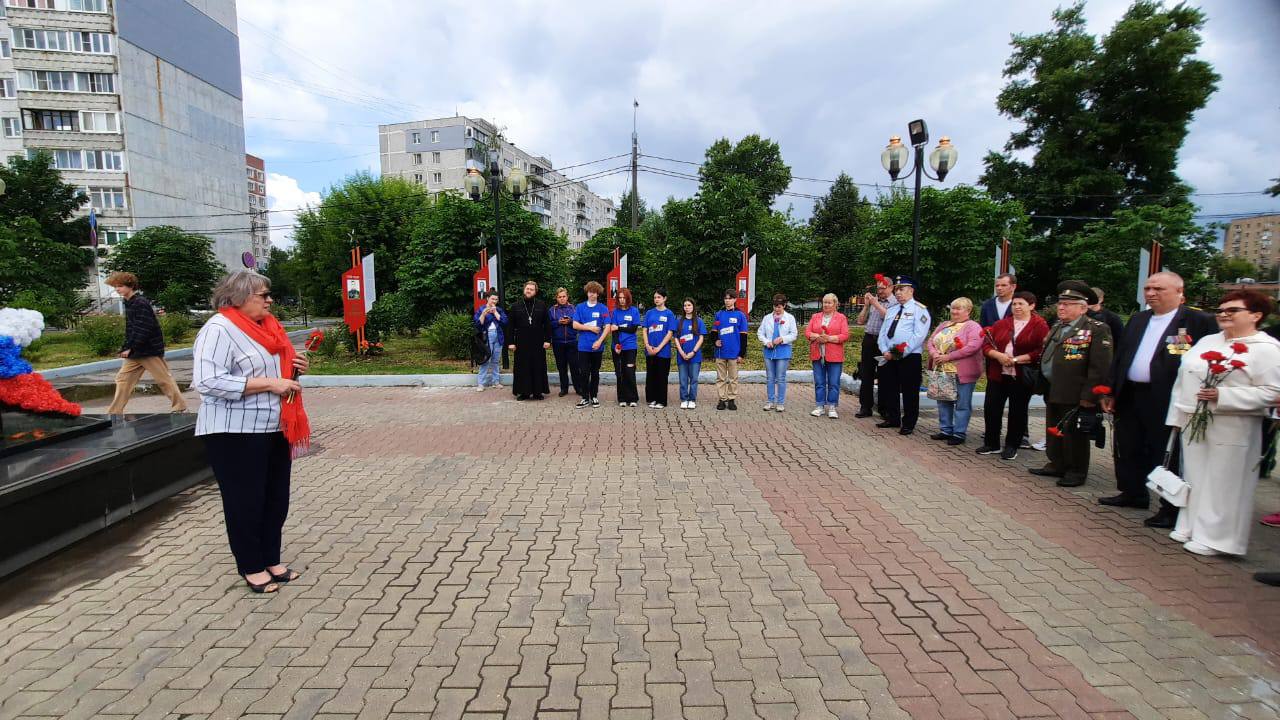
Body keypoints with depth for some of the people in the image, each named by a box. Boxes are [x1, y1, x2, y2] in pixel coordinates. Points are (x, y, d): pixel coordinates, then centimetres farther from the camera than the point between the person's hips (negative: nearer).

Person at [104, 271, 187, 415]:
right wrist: (126, 348, 12)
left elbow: (143, 330, -22)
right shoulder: (129, 303, 12)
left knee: (164, 379, 1)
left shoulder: (140, 303, -17)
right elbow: (131, 329, 18)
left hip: (149, 349, -9)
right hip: (135, 352, 9)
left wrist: (129, 348, -19)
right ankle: (115, 412, 10)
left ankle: (180, 407, 11)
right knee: (123, 379, 6)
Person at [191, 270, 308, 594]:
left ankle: (271, 559, 27)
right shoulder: (219, 329, -14)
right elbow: (208, 382, -25)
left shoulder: (266, 326, 11)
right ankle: (251, 567, 19)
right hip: (236, 434, -8)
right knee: (245, 501, 4)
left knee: (276, 498, 13)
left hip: (274, 430, 8)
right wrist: (270, 383, -25)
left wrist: (293, 369, 3)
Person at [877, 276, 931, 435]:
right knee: (889, 389, 12)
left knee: (909, 392, 0)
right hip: (889, 356, 7)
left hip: (909, 357, -7)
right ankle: (892, 418, 26)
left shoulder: (919, 309, -4)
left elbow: (919, 335, -15)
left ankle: (908, 424, 9)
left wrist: (903, 351, -19)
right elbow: (883, 333, 14)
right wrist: (885, 350, -2)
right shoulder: (892, 310, 18)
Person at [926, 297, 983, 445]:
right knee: (943, 401, 12)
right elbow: (931, 341, 13)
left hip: (962, 373, -7)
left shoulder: (973, 327, -6)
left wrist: (949, 357, -20)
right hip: (942, 370, 7)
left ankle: (959, 434, 7)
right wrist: (934, 354, -9)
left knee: (962, 404, 0)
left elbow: (973, 346, -19)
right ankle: (945, 430, 23)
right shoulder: (944, 325, 16)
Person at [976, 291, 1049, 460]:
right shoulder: (1001, 324, 10)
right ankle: (991, 443, 18)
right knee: (991, 408, 4)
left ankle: (1012, 446, 20)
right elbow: (986, 344, 6)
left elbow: (1042, 351, -14)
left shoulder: (1040, 325, -4)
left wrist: (1016, 360, -18)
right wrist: (998, 355, -14)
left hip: (1022, 377, -4)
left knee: (1017, 412, 7)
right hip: (998, 375, 4)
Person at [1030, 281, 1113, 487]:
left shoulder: (1097, 330, -11)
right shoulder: (1057, 328, 15)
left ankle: (1076, 472, 16)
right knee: (1054, 431, 16)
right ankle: (1057, 465, 29)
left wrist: (1088, 398, -18)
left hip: (1076, 397, -8)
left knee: (1074, 435, 3)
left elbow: (1100, 367, -16)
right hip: (1052, 393, 8)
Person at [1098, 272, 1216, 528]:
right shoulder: (1137, 320, 13)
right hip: (1130, 398, 7)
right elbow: (1120, 356, 15)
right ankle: (1133, 493, 32)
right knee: (1128, 450, 16)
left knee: (1166, 455, 2)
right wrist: (1111, 391, 11)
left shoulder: (1199, 322, -7)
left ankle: (1171, 509, 14)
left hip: (1166, 401, -6)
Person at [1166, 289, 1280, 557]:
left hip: (1231, 430, -6)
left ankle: (1215, 538, 12)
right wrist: (1177, 415, 11)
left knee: (1222, 483, 2)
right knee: (1194, 478, 13)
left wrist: (1222, 396, -22)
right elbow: (1183, 381, 15)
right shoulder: (1207, 341, 13)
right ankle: (1191, 527, 24)